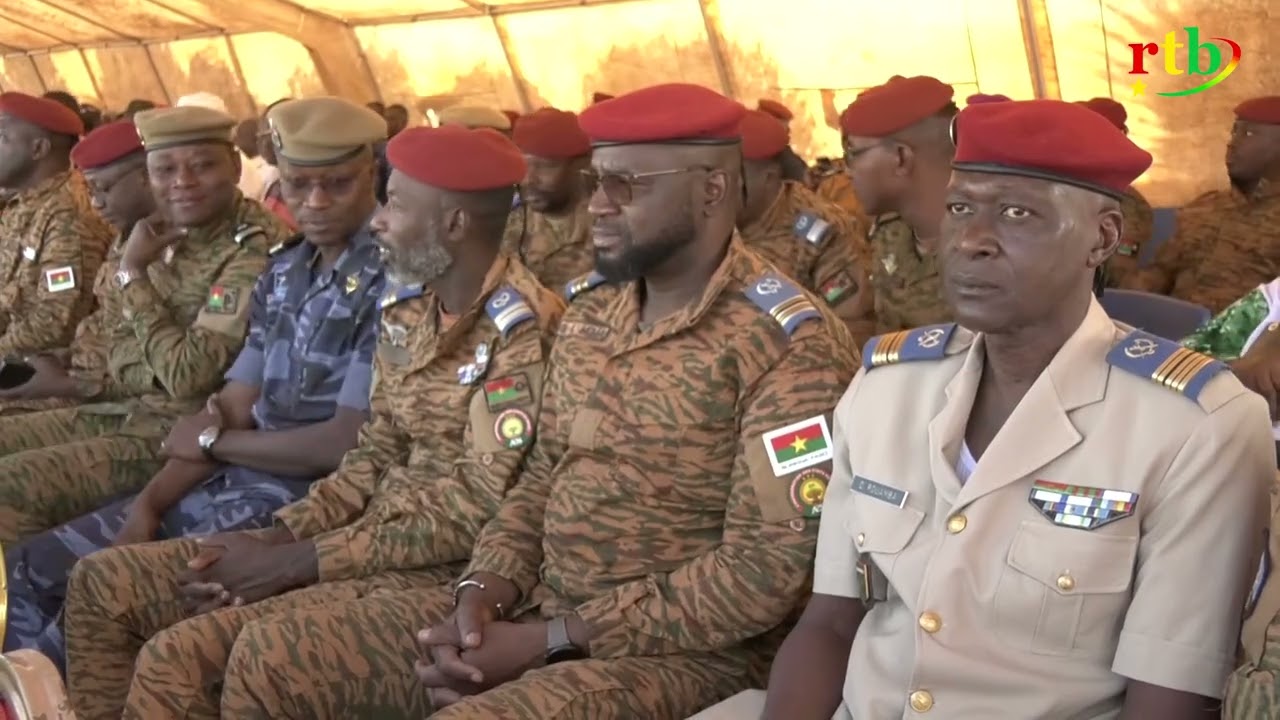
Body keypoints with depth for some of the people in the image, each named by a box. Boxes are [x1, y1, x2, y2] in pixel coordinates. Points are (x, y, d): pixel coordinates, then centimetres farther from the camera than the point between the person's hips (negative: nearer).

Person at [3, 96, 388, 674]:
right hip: (228, 483, 9)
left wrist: (211, 442, -6)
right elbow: (230, 408, 8)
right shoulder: (283, 272, 11)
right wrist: (148, 504, -7)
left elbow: (347, 443, -20)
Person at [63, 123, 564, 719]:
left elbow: (474, 515, -20)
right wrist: (279, 534, -2)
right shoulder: (408, 310, 9)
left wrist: (292, 563, -16)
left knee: (178, 655, -24)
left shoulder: (524, 331, -18)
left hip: (442, 571, -9)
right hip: (373, 537, 9)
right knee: (103, 582, 5)